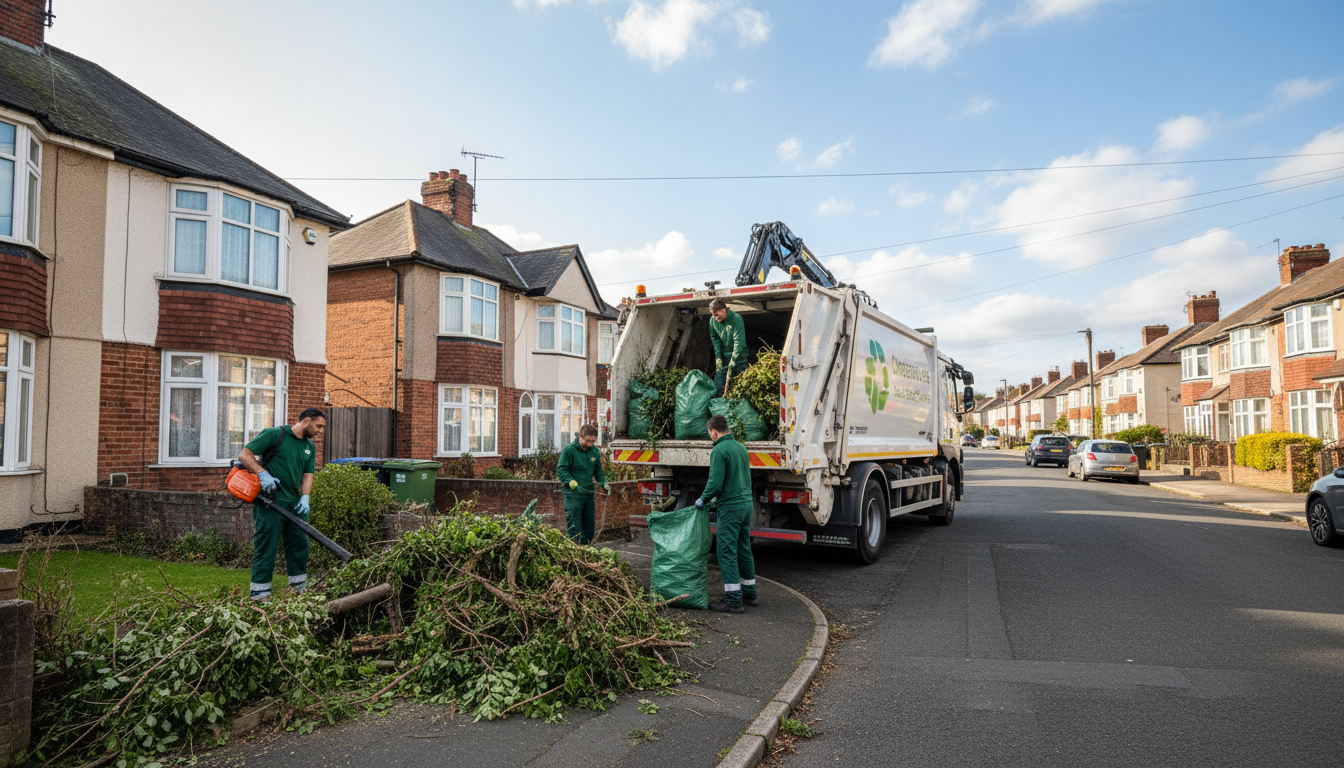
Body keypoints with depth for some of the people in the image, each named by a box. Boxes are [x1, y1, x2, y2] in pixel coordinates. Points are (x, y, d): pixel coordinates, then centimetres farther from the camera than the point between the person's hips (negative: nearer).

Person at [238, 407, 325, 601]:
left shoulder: (310, 447, 15)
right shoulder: (274, 434, -6)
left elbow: (307, 475, 12)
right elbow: (244, 455, -9)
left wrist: (305, 498, -3)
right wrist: (263, 474, -20)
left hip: (294, 505, 8)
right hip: (270, 503, -7)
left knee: (300, 547, 12)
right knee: (266, 549, -4)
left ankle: (300, 589, 24)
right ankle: (259, 595, 2)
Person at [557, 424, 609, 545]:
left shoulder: (595, 451, 8)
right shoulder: (569, 450, -9)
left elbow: (598, 471, 19)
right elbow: (561, 470, -10)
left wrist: (604, 483, 3)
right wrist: (572, 482, -23)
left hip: (588, 492, 6)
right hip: (572, 493, -6)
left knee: (589, 522, 10)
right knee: (574, 525, -7)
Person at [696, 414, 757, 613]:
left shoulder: (719, 450, -14)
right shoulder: (740, 447, 12)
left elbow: (715, 483, -19)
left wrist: (703, 499, -3)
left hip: (730, 506, -9)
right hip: (747, 503, 9)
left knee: (727, 551, -3)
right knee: (744, 549, 17)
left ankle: (733, 600, -2)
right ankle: (749, 593, 26)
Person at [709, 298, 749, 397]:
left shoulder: (736, 319, -20)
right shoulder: (713, 321, -5)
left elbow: (739, 342, -21)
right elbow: (715, 339, 5)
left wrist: (732, 362, -23)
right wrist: (718, 358, -5)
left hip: (738, 355, -3)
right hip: (723, 355, 4)